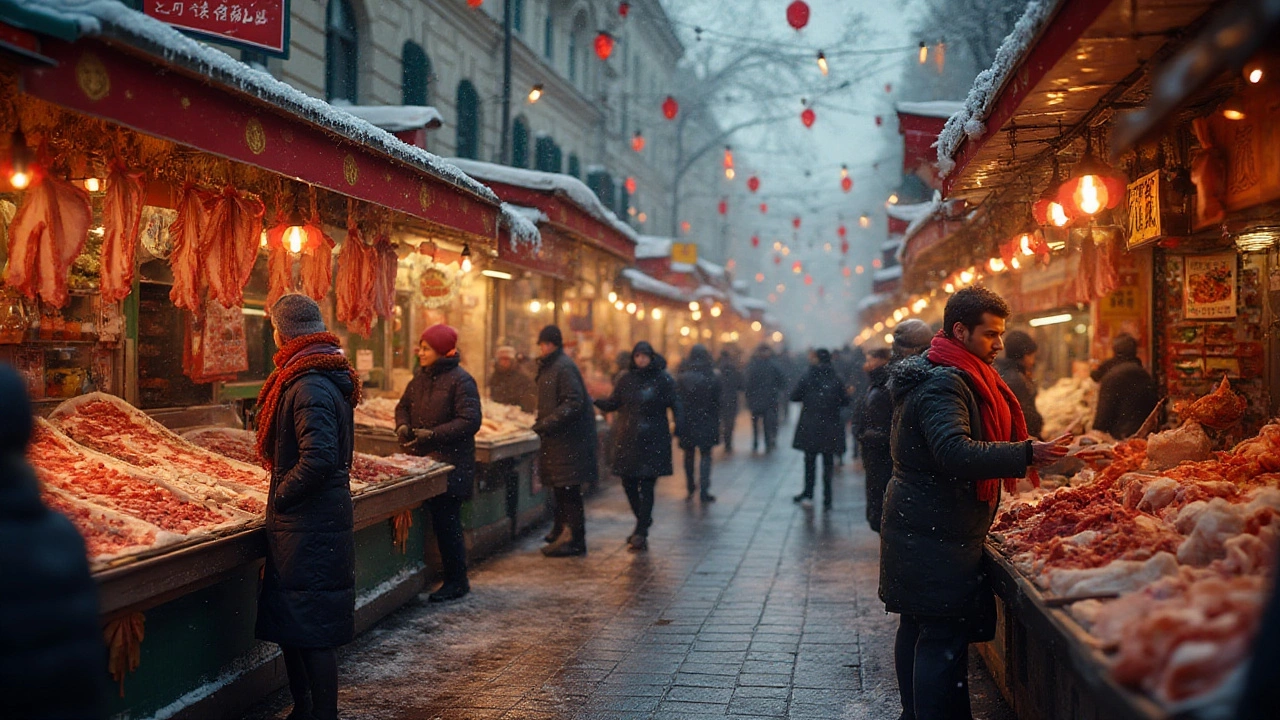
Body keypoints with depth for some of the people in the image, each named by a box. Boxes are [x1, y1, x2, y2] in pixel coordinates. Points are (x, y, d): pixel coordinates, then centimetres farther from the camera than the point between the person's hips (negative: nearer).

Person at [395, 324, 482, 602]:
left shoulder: (461, 380, -11)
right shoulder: (421, 378, 13)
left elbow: (470, 421, -17)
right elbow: (404, 405, 22)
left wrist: (432, 435, -23)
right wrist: (403, 426, -1)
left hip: (451, 465, -7)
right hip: (423, 462, 7)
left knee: (446, 522, -4)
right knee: (436, 521, 8)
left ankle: (456, 581, 8)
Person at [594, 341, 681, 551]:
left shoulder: (663, 380, -2)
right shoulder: (626, 379, 8)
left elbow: (674, 404, -3)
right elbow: (613, 403, 11)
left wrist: (679, 423, -21)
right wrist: (594, 401, -7)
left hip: (652, 441, -4)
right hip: (627, 439, 4)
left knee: (646, 486, -6)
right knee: (628, 483, 8)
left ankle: (641, 532, -3)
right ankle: (644, 521, 29)